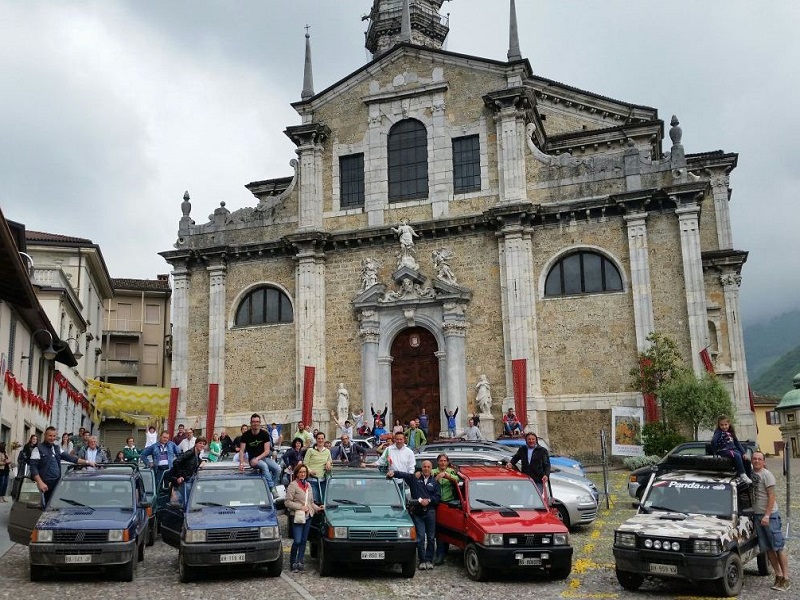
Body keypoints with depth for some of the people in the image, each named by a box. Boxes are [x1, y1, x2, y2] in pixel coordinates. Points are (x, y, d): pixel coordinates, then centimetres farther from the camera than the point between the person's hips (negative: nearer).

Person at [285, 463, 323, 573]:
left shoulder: (308, 485, 15)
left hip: (308, 517, 6)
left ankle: (300, 562, 12)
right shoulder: (293, 485, -6)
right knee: (297, 541, -9)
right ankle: (293, 562, 6)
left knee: (303, 541, 7)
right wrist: (300, 507, -15)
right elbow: (287, 502, -11)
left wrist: (317, 508, 6)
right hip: (297, 517, -6)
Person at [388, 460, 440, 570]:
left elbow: (438, 497, 4)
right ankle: (422, 560, 6)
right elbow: (402, 474, 0)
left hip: (430, 512, 1)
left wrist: (429, 500, -12)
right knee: (420, 537, -2)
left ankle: (429, 560, 14)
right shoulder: (414, 478, 8)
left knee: (431, 537, 5)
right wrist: (393, 472, -19)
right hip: (417, 512, -1)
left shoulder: (435, 482, 9)